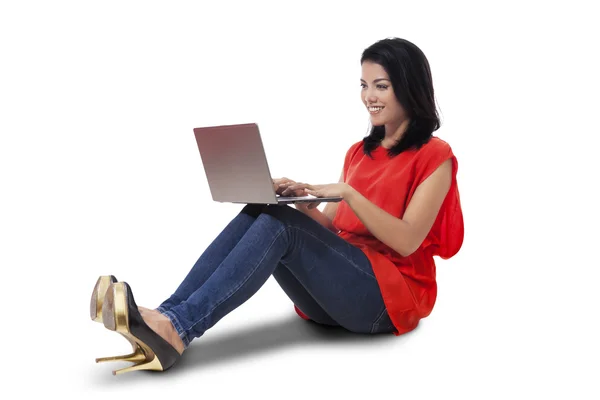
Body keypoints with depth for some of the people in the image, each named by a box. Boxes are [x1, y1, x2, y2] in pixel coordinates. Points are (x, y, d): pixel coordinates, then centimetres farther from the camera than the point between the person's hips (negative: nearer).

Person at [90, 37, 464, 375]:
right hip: (337, 289, 6)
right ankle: (162, 321, -33)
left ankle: (179, 328, -36)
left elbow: (407, 242, -14)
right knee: (257, 214, -21)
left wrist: (347, 194, -22)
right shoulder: (359, 152, 20)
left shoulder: (434, 156, -1)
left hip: (390, 297, -6)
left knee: (279, 222, -29)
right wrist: (304, 199, -3)